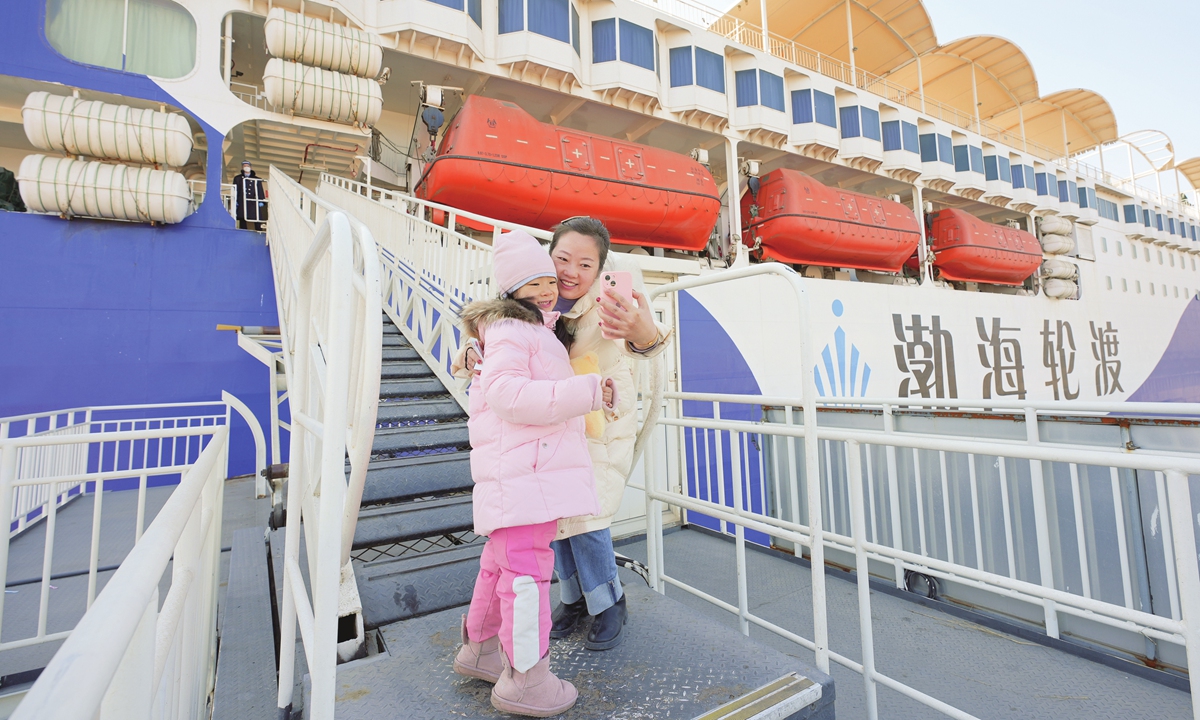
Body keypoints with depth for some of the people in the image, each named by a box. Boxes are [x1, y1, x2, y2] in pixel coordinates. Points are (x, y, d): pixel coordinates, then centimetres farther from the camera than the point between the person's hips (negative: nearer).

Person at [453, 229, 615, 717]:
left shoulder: (535, 329, 23)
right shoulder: (511, 333, -11)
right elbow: (507, 393, -24)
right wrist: (584, 392, -26)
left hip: (534, 467, 11)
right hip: (520, 469, -11)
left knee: (502, 560, 19)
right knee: (527, 564, -5)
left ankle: (480, 647, 35)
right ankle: (524, 677, 8)